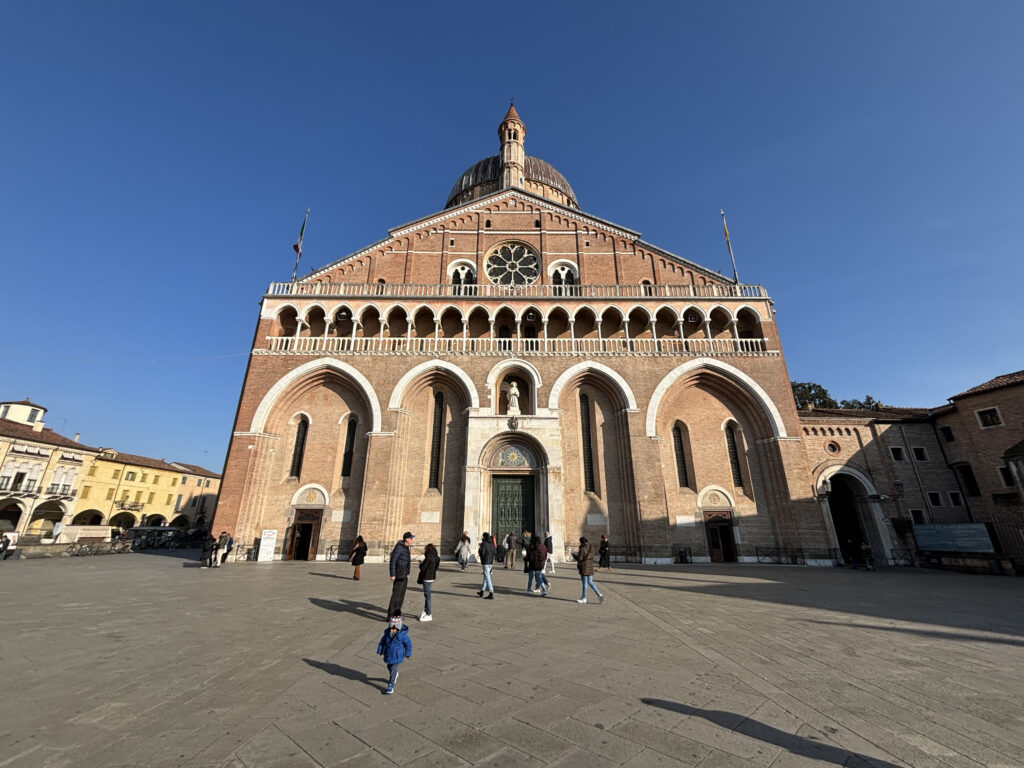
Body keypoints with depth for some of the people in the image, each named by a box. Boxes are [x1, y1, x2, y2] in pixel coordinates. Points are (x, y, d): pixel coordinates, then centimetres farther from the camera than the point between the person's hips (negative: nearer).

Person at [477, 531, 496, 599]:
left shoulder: (483, 543, -10)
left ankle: (491, 594, -10)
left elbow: (482, 553, -16)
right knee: (485, 576, 19)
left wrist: (479, 552, 3)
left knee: (487, 577, -6)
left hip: (485, 561, -7)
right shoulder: (492, 543, 9)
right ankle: (482, 591, 30)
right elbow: (494, 552, 8)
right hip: (491, 561, 7)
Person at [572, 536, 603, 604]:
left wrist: (574, 555, 2)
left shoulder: (582, 549, -16)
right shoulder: (591, 548, 6)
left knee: (585, 583, 3)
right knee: (590, 582, 14)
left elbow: (579, 558, -17)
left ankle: (584, 598, 15)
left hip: (584, 567, -7)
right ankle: (599, 594, 2)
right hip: (590, 566, 7)